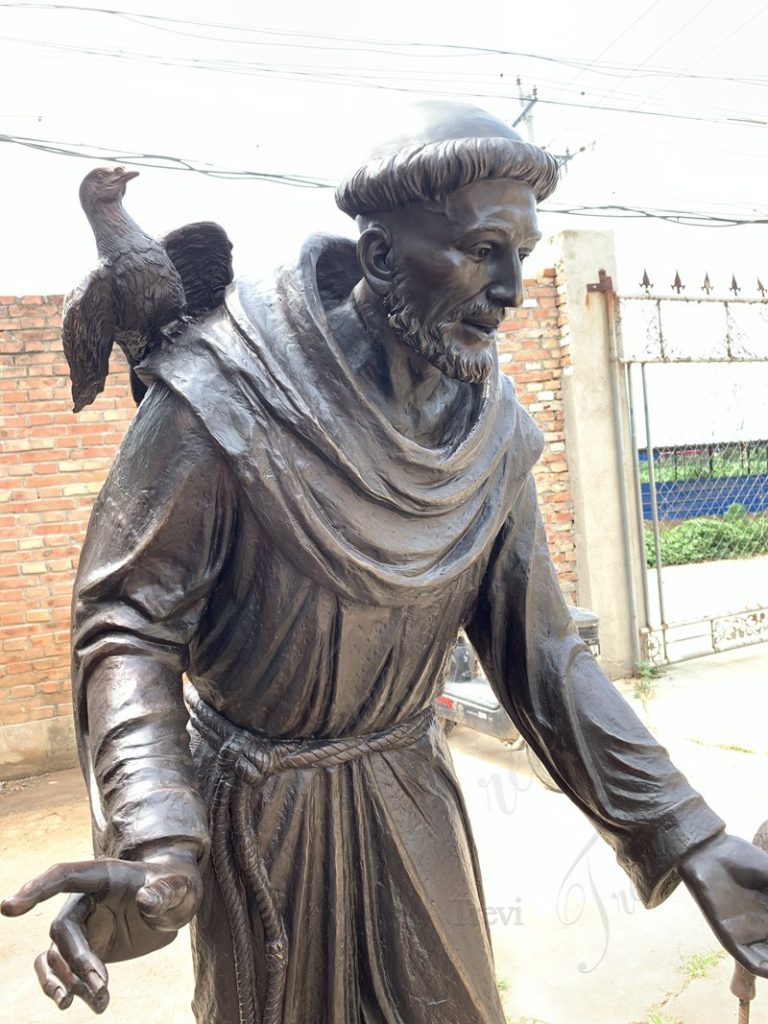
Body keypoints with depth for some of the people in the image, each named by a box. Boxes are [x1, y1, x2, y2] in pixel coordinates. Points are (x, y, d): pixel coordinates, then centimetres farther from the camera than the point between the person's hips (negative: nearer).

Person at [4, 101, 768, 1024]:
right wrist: (157, 844, -35)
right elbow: (129, 619, -21)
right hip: (261, 809, -3)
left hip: (411, 799, 4)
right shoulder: (221, 398, -23)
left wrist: (687, 839, -10)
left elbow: (538, 649, -7)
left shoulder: (491, 433, -9)